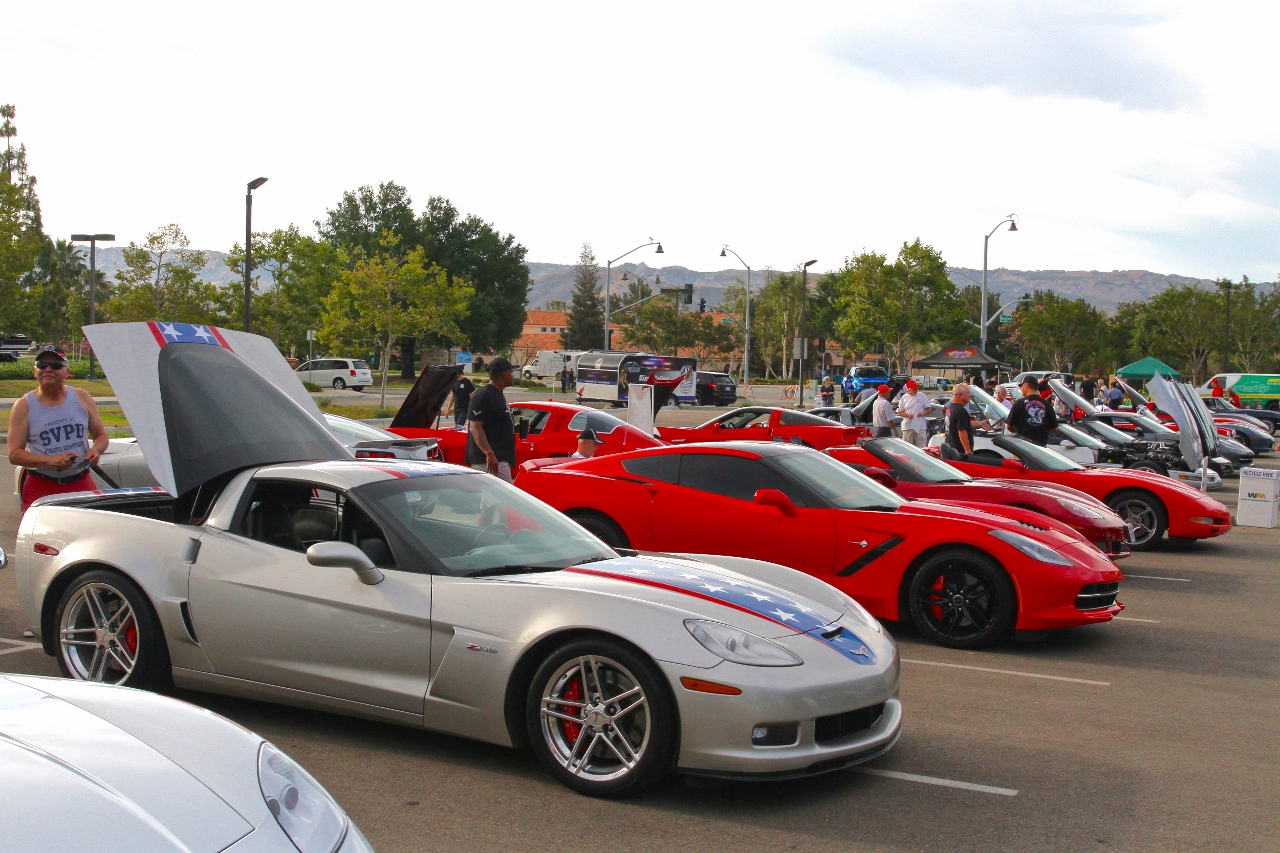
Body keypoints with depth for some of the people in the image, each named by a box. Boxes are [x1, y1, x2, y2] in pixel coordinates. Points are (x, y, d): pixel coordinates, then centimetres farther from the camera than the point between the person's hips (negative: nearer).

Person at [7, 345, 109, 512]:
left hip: (82, 484, 2)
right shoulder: (24, 406, 0)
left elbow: (101, 435, 15)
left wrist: (95, 450, -10)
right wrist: (51, 460, -21)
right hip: (40, 488, -2)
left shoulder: (82, 398, 7)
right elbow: (14, 454, -5)